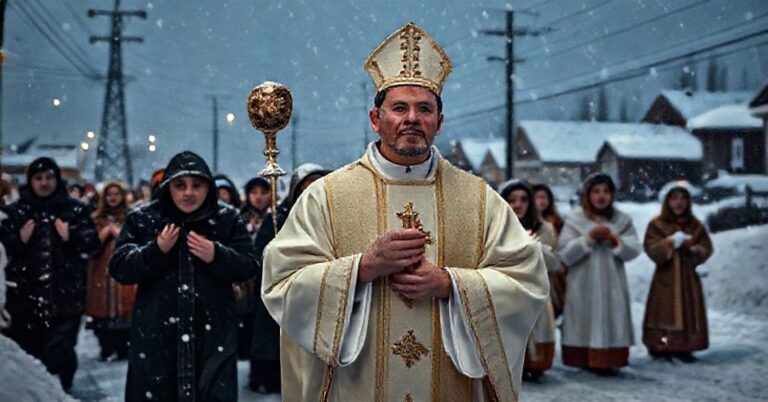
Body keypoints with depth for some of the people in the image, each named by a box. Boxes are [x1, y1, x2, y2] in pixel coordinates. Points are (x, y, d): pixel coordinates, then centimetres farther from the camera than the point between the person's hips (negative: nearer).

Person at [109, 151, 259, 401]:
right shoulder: (142, 219, 2)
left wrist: (216, 255, -16)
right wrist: (156, 249, -15)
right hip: (157, 334, 0)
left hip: (212, 334, 0)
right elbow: (119, 268, -1)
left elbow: (249, 266, 2)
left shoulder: (228, 218, 3)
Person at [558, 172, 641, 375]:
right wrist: (589, 238, -16)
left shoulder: (622, 220, 7)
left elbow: (634, 250, 1)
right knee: (586, 322, -2)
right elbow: (565, 255, -7)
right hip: (583, 284, -2)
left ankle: (609, 361, 8)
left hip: (611, 284, 2)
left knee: (611, 321, 1)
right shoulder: (575, 219, -1)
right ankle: (584, 360, 7)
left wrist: (615, 239, -15)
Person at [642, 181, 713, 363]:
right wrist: (669, 242, -22)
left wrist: (697, 250, -13)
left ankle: (684, 349, 7)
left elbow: (707, 248, 9)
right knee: (665, 312, -6)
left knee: (688, 312, 1)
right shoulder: (657, 224, -1)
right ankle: (661, 348, -1)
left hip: (688, 277, 3)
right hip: (666, 278, -3)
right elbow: (651, 249, -8)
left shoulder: (696, 225, 9)